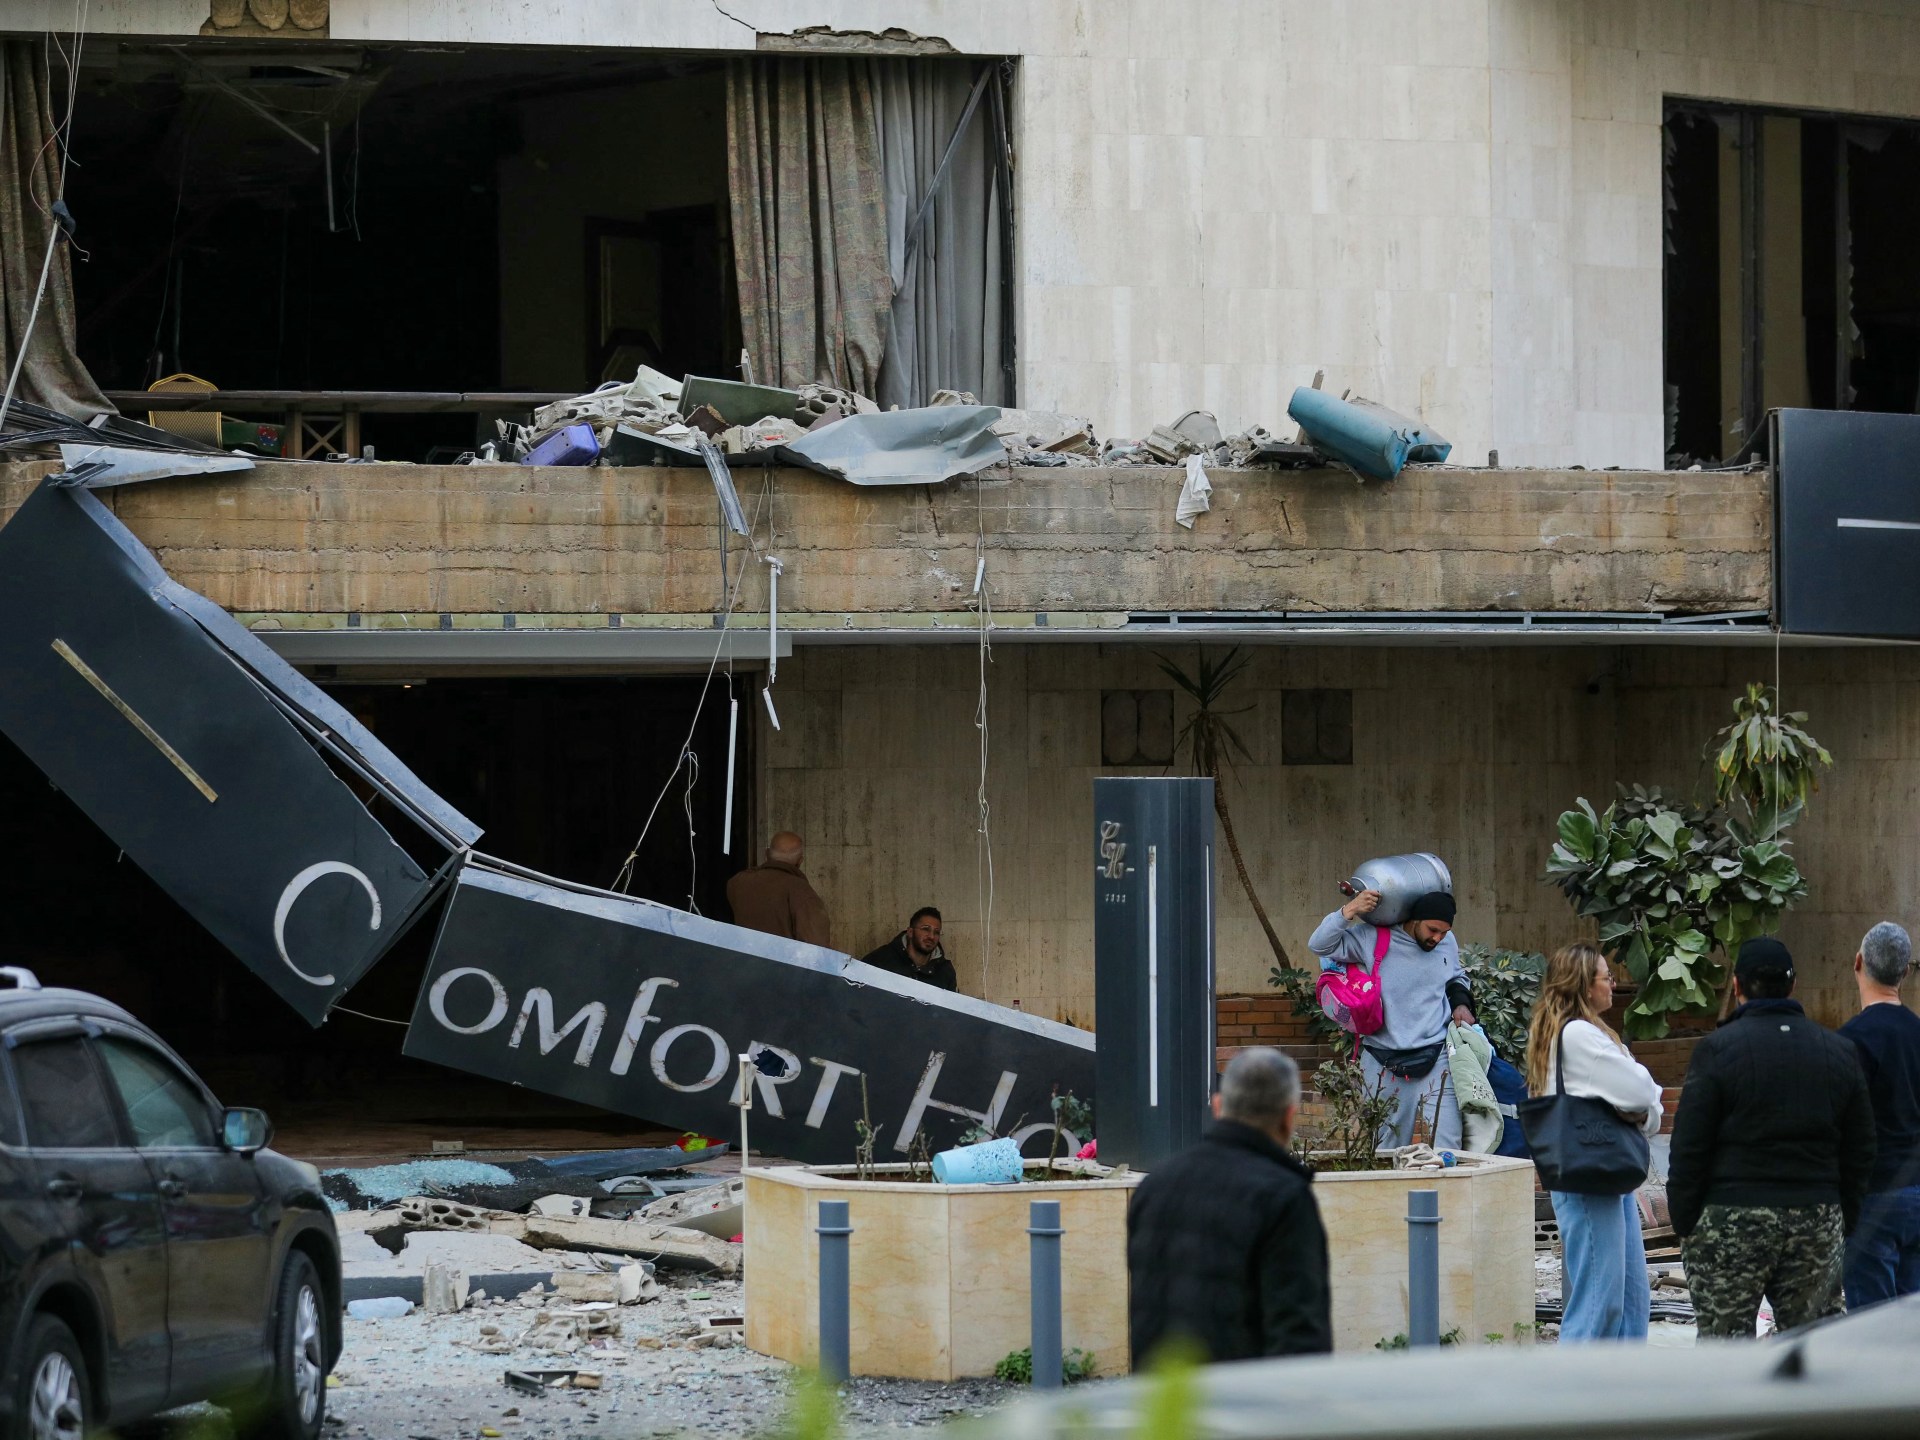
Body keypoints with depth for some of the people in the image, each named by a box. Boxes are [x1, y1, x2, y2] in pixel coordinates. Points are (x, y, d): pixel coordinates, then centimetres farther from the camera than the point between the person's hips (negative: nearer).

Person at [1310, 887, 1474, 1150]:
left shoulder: (1447, 942, 7)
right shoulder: (1372, 938, -7)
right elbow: (1319, 945, -9)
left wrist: (1461, 1003, 7)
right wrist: (1349, 911, -20)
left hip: (1435, 1057, 2)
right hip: (1384, 1059, -2)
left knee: (1447, 1141, -7)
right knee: (1387, 1144, 4)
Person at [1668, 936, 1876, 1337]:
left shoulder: (1717, 1049, -6)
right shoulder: (1841, 1053, 9)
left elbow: (1689, 1150, -8)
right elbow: (1860, 1154, 12)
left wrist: (1684, 1225, -2)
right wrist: (1844, 1225, 17)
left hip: (1730, 1227, -4)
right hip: (1818, 1223, 4)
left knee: (1725, 1337, -1)